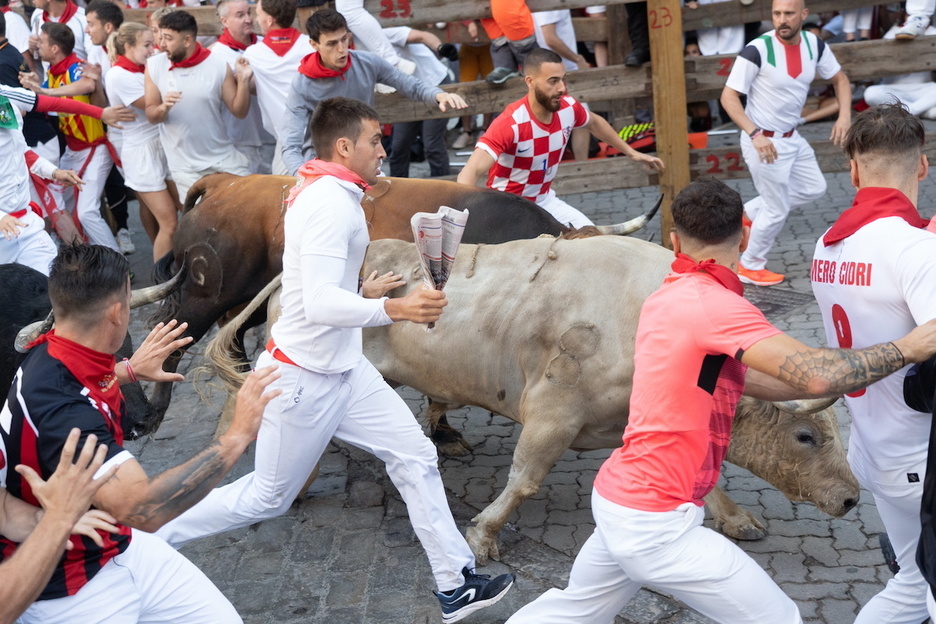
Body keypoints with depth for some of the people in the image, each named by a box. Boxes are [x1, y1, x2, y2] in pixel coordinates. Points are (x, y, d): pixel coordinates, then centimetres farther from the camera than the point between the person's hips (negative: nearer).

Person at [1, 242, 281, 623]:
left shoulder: (49, 352, -3)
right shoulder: (58, 406, -32)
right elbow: (144, 509, -39)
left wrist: (129, 371, 33)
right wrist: (238, 436, -33)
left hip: (120, 548, 8)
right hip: (66, 591, -8)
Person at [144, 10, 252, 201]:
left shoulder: (217, 65, -8)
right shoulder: (154, 66, -4)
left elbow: (239, 112, -3)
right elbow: (151, 116, 0)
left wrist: (244, 81, -19)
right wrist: (163, 108, -22)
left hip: (224, 158, 0)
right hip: (185, 166, 0)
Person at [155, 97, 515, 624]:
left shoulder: (326, 195, 8)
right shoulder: (333, 203, -22)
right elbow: (319, 304, -33)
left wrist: (365, 291, 28)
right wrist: (392, 309, -44)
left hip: (344, 370, 9)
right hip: (303, 379, -9)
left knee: (415, 457, 5)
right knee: (266, 499, 8)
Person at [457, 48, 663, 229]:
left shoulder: (568, 107, -10)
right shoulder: (511, 123, -30)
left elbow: (594, 123, 16)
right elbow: (470, 173, -38)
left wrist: (632, 152, 23)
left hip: (545, 201, 6)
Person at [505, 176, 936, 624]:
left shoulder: (665, 299, 7)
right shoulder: (714, 304, -20)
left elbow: (742, 378, 13)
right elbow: (816, 374, -27)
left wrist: (849, 377, 12)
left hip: (617, 496, 9)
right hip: (655, 524, -9)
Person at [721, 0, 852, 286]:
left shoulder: (814, 45, -5)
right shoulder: (757, 50, -23)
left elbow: (840, 79, 10)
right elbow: (728, 96, -22)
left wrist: (844, 116, -7)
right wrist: (755, 134, -32)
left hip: (792, 137, 7)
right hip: (764, 141, -7)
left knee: (814, 189, 21)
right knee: (777, 210, 2)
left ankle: (749, 213, 32)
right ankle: (750, 267, 24)